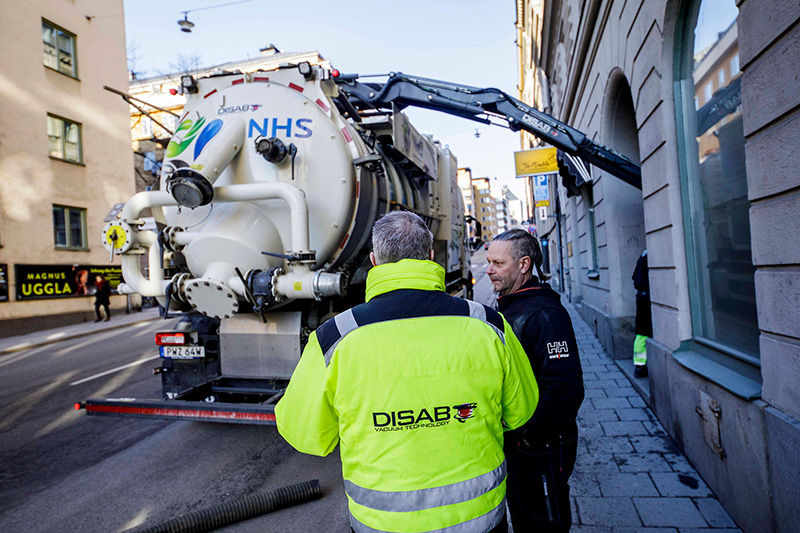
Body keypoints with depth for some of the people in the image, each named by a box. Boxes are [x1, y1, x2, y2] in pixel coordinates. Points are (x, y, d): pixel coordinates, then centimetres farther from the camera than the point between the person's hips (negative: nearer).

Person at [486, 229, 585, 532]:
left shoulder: (545, 314, -24)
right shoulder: (505, 307, 7)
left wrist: (531, 437, -21)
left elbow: (566, 390, -32)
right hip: (512, 445, 9)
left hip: (542, 450, -8)